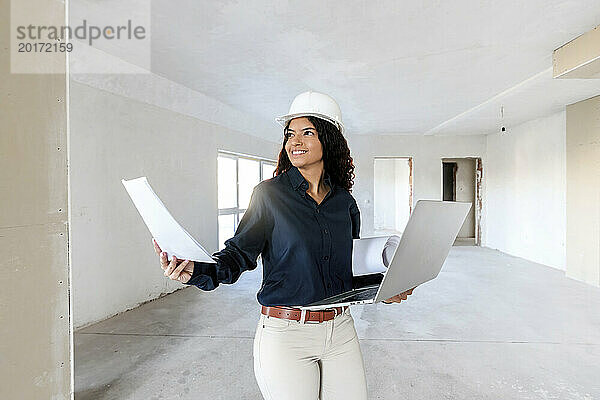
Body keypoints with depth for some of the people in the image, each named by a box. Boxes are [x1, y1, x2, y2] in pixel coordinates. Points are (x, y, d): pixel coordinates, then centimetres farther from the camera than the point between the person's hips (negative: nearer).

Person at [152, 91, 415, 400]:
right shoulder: (269, 193, -8)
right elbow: (240, 253, -9)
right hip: (285, 333, -3)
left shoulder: (344, 200, 3)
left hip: (341, 330, 4)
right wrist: (195, 272, -25)